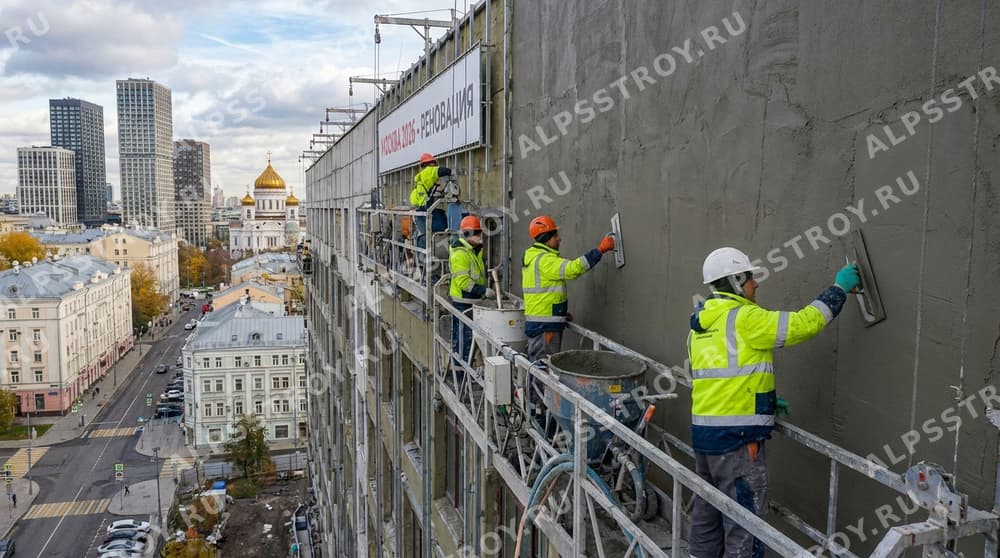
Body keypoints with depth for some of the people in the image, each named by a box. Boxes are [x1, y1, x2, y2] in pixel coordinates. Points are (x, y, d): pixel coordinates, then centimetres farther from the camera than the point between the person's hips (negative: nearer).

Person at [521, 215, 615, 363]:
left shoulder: (532, 257, 16)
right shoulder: (544, 260, -17)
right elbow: (572, 268, -29)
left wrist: (561, 313, 18)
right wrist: (600, 250, -24)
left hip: (535, 322, 10)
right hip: (544, 325, -10)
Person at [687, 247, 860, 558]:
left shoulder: (701, 323, 13)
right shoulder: (744, 318, -14)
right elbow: (803, 324, -14)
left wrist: (761, 400, 16)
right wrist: (839, 288, -1)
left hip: (704, 431, 9)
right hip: (737, 438, -9)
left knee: (707, 512, 19)